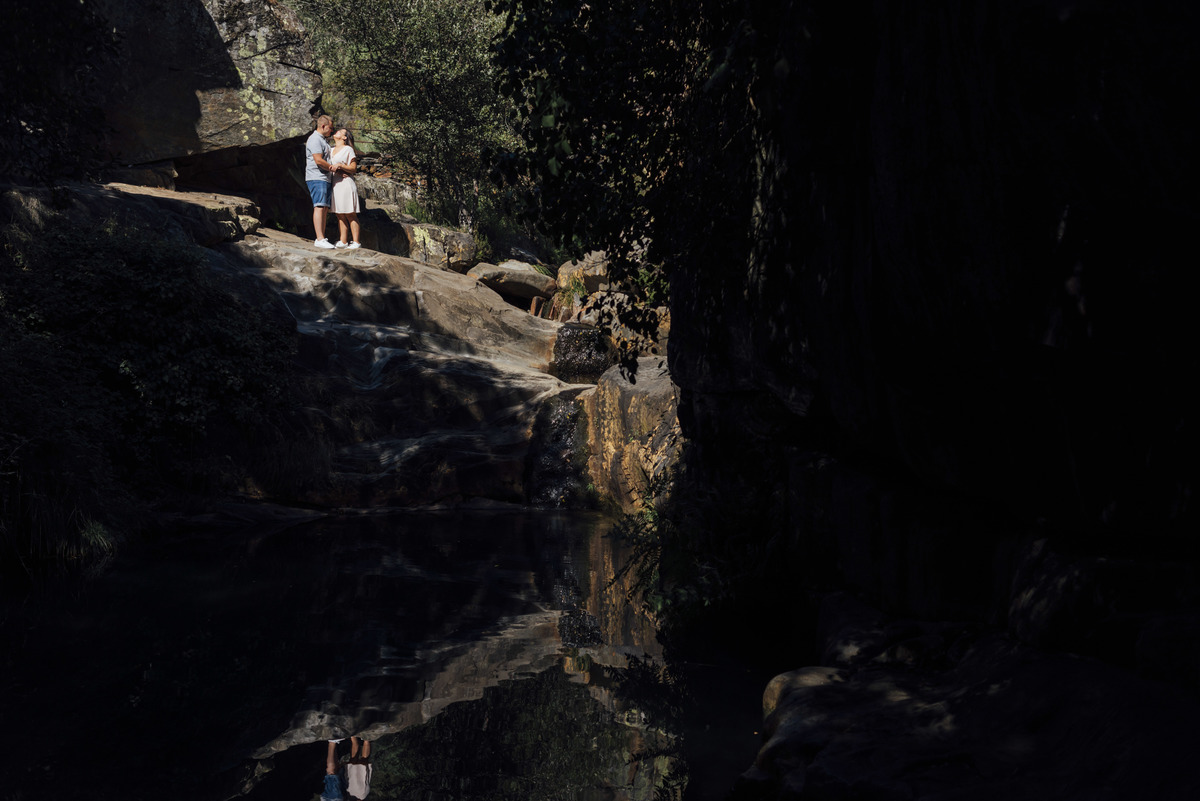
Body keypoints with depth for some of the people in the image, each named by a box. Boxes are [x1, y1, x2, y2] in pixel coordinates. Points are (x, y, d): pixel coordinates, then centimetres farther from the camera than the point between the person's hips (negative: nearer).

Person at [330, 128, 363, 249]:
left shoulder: (348, 149, -1)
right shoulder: (332, 150, 19)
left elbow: (354, 168, -5)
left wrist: (340, 166, -18)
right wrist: (334, 170, 2)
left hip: (346, 183, -7)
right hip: (334, 184, 7)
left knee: (350, 214, -8)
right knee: (340, 215, 5)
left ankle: (355, 242, -7)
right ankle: (343, 242, 5)